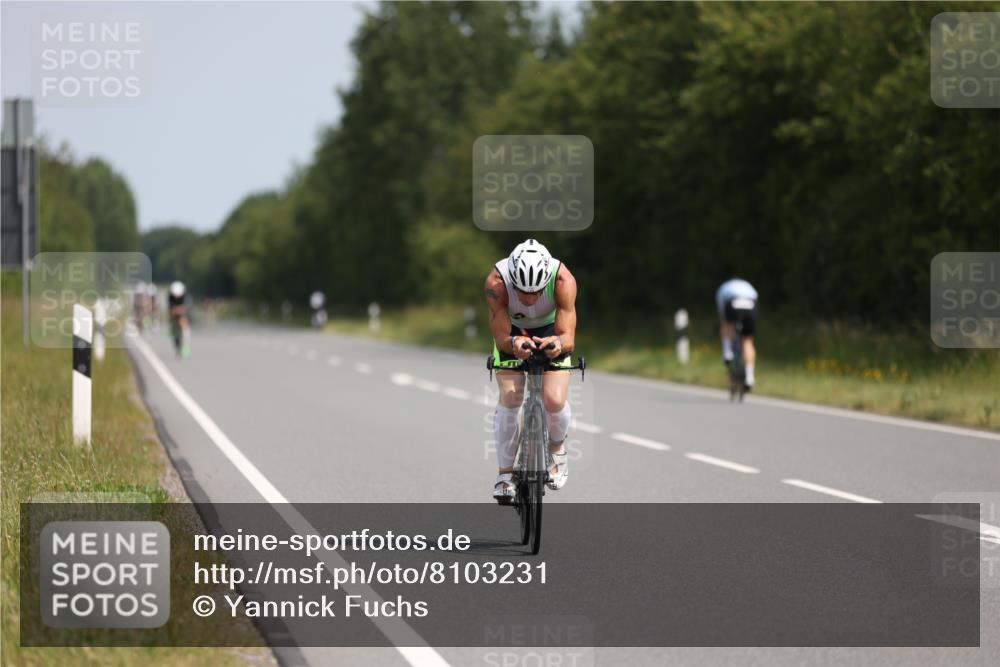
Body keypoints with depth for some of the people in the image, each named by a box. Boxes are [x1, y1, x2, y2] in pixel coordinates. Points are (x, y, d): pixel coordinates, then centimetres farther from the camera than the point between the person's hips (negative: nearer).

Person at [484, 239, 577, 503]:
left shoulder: (563, 280, -37)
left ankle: (557, 448, 16)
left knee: (554, 401, -18)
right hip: (511, 331, 0)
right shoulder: (497, 281, -36)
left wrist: (557, 343, -61)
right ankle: (504, 474, -6)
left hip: (551, 331, 0)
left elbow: (568, 338, -37)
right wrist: (514, 343, -57)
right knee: (509, 398, -20)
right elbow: (501, 338, -33)